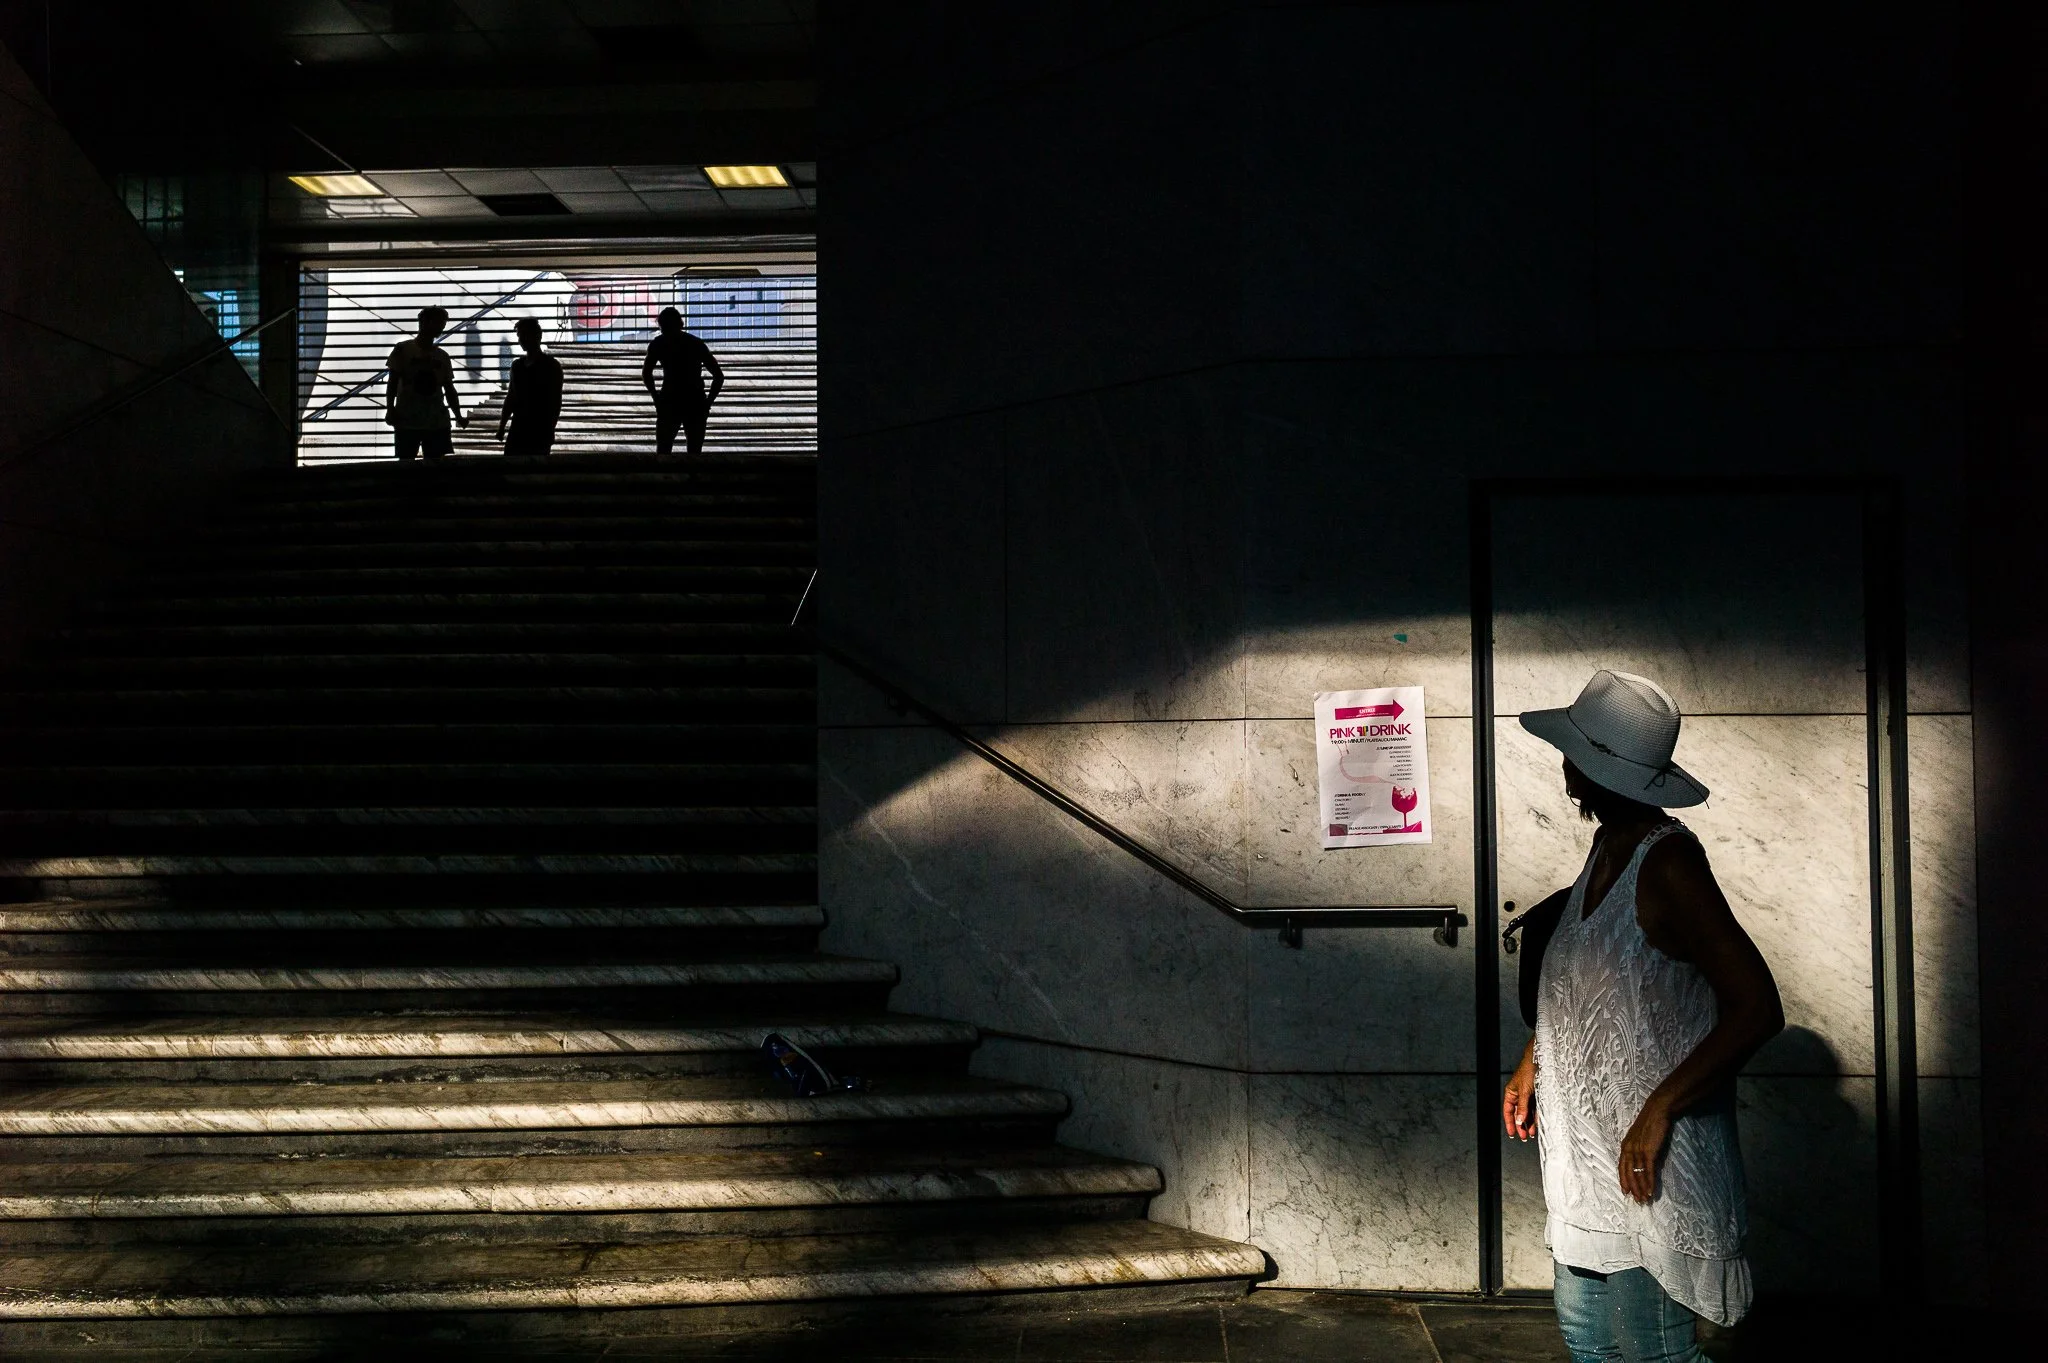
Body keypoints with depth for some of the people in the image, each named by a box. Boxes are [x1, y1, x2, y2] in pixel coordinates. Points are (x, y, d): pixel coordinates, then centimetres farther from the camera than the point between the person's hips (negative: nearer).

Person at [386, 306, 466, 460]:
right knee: (406, 464, 0)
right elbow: (393, 381, 1)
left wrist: (458, 416, 2)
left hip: (437, 422, 3)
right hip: (407, 421, -3)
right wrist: (390, 409, -11)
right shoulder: (403, 349, 2)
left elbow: (449, 389, 14)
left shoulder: (442, 356, 12)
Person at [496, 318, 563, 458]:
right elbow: (511, 397, 17)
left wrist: (549, 431, -12)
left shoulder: (551, 366, -3)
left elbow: (556, 402, -6)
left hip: (540, 430, -5)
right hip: (518, 429, 5)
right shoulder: (517, 365, 12)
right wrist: (502, 426, 13)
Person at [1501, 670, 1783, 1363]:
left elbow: (1757, 1008, -24)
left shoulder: (1668, 863, -20)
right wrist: (1529, 1065, 22)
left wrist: (1659, 1110, -26)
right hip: (1588, 1144, 9)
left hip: (1649, 1157, -9)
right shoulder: (1610, 845, 8)